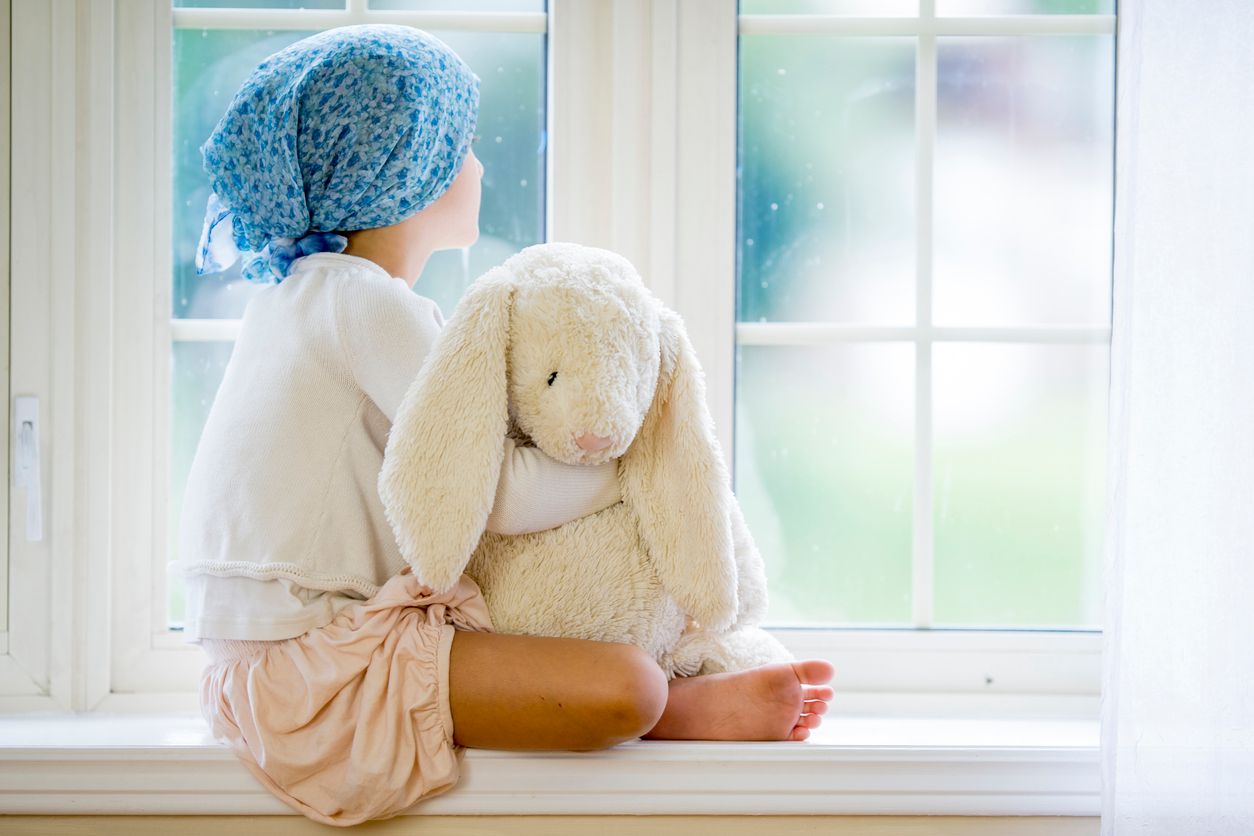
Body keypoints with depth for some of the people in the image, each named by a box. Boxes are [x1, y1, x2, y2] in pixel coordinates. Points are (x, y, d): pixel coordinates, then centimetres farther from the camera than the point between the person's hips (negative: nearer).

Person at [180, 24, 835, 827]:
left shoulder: (307, 287, 15)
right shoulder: (370, 304, -16)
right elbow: (501, 494, -17)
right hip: (316, 663, -11)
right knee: (627, 685, -20)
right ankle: (689, 710, 6)